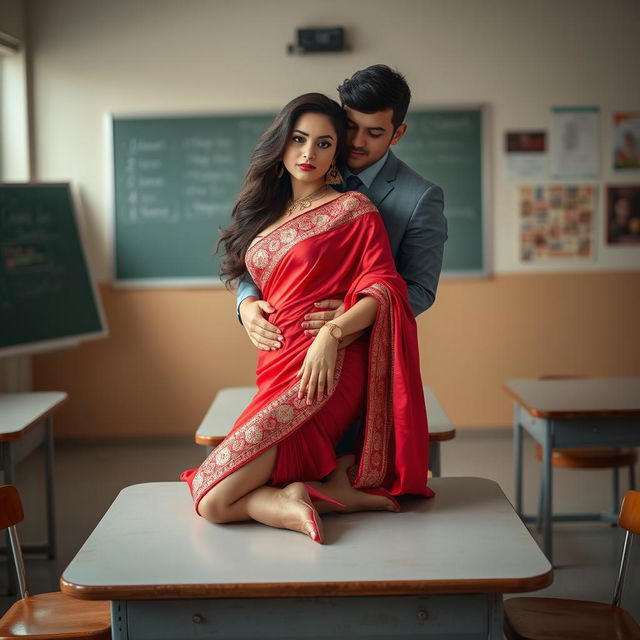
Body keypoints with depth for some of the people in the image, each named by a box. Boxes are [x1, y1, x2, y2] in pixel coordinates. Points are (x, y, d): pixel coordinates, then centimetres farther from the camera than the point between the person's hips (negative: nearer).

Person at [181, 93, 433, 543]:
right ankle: (337, 488, -6)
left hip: (322, 373, -8)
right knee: (211, 498, -12)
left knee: (212, 500, -21)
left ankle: (337, 484, -9)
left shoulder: (352, 209, 2)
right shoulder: (266, 215, 21)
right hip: (277, 370, 8)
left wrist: (332, 333, -22)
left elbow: (385, 288, -7)